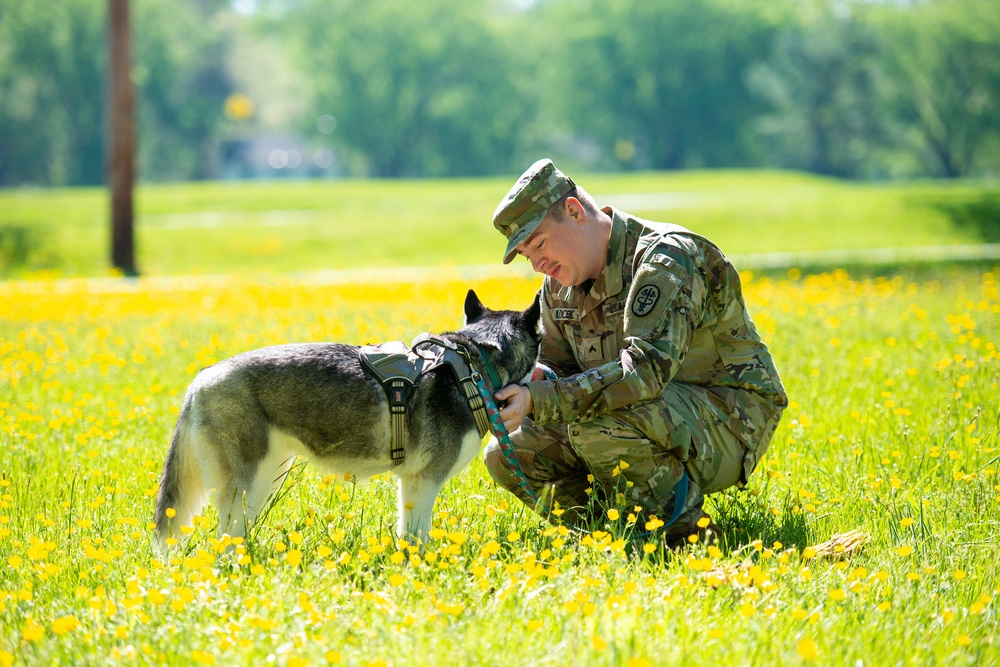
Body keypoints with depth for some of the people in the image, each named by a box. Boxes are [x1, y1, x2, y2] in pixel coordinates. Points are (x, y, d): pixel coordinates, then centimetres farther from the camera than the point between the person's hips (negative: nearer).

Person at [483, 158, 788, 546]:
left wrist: (539, 401, -39)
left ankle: (685, 535, -16)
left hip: (731, 421, -9)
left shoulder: (667, 258, -21)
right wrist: (529, 383, -13)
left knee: (597, 424, -36)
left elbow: (647, 369, -35)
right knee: (506, 456, -4)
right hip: (659, 420, 9)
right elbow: (557, 369, 13)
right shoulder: (561, 285, 7)